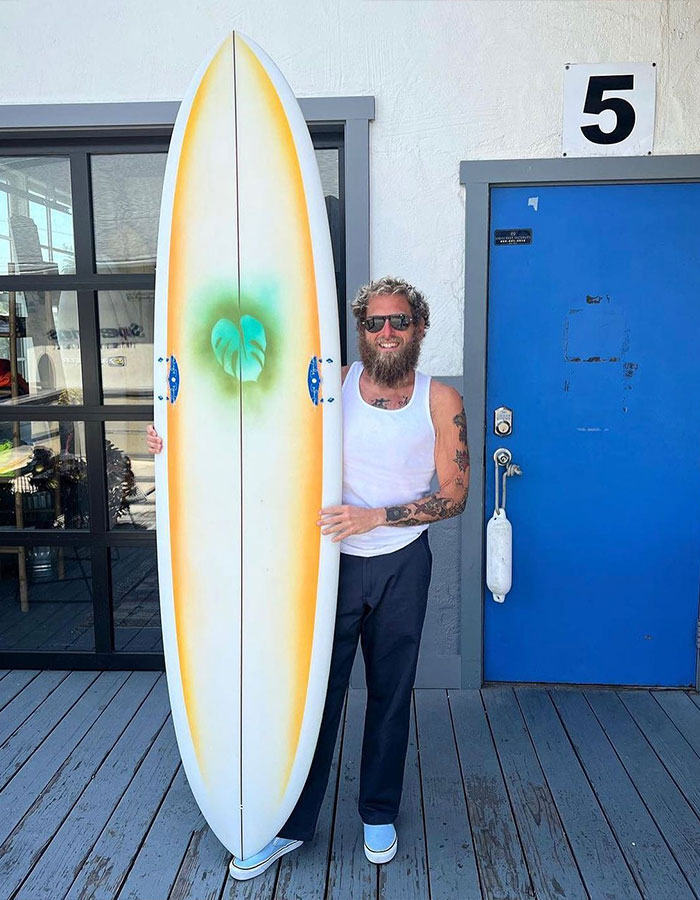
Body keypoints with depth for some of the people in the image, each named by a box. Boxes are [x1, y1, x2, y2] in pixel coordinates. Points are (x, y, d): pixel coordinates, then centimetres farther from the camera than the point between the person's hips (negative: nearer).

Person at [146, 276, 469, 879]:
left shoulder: (440, 400, -6)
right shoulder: (332, 383, -5)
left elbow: (455, 495, -8)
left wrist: (374, 517, -20)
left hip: (402, 564, 0)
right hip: (332, 560, 0)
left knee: (391, 692, 14)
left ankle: (379, 814, 36)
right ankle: (293, 824, 27)